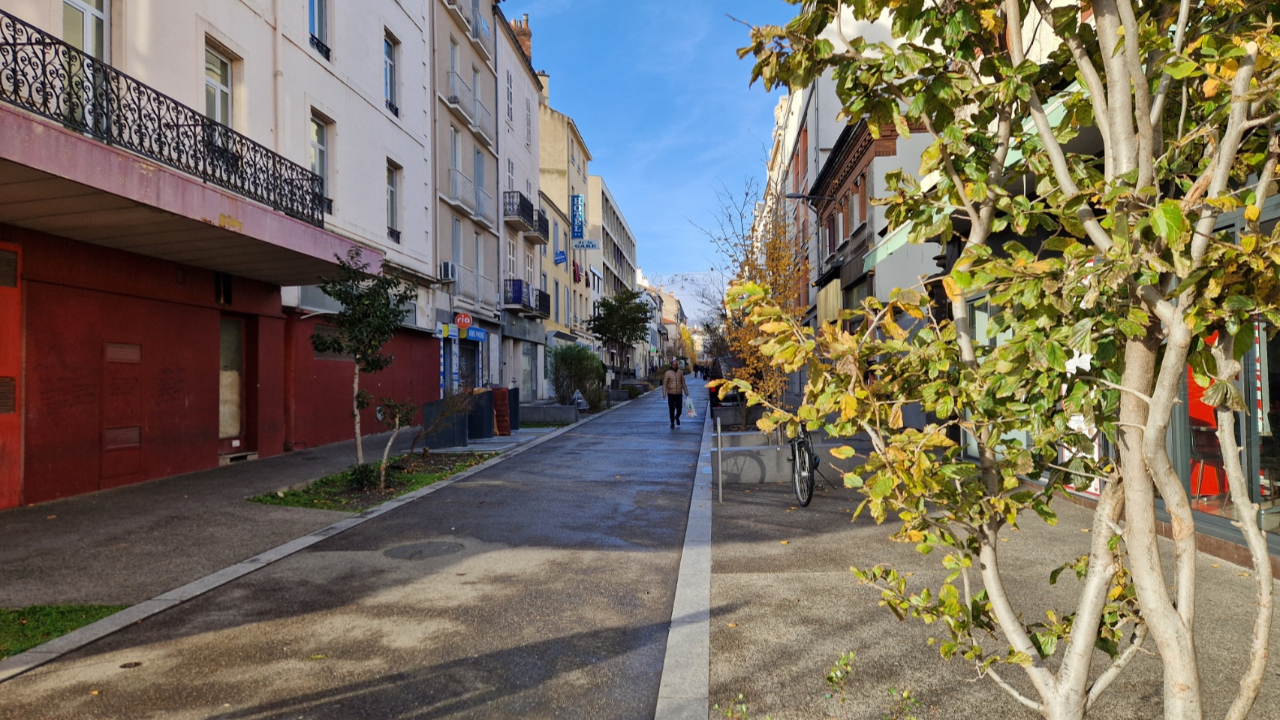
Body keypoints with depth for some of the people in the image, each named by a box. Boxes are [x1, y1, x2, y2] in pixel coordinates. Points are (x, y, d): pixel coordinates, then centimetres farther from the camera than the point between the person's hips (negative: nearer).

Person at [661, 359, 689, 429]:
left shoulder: (680, 372, 7)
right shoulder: (667, 373, -3)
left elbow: (683, 383, 12)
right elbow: (664, 384, -5)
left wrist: (686, 392, 9)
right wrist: (664, 393, -13)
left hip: (679, 394, 2)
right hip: (671, 394, -2)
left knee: (679, 408, 2)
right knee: (671, 409, 1)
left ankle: (677, 417, 33)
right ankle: (672, 422, 14)